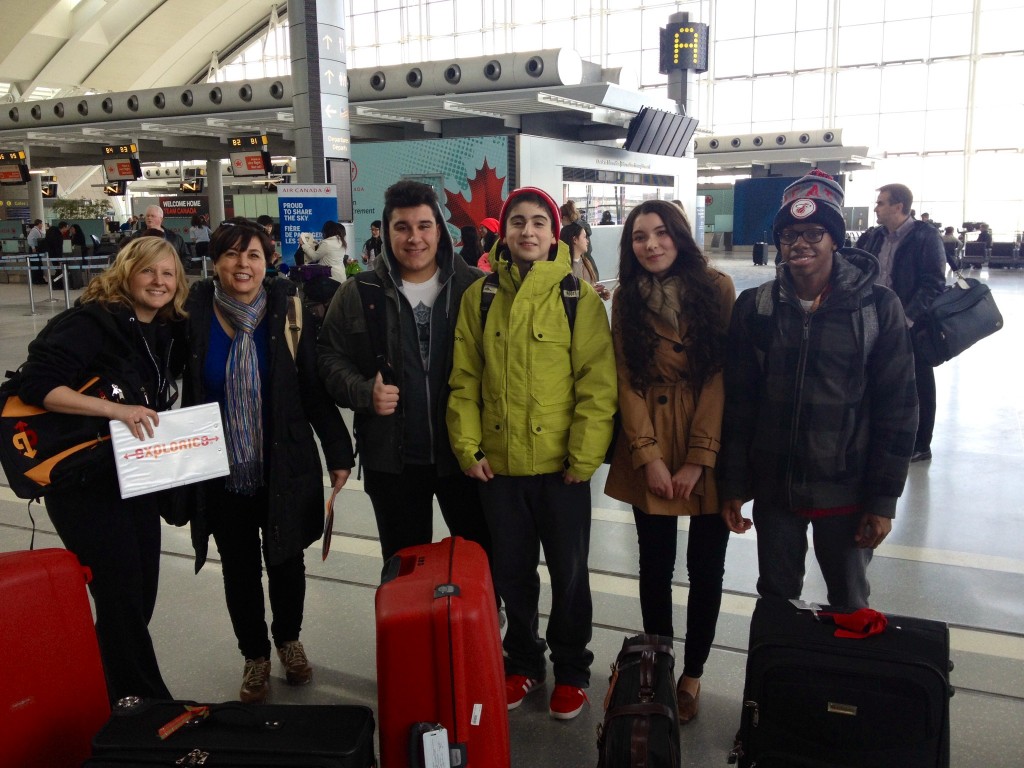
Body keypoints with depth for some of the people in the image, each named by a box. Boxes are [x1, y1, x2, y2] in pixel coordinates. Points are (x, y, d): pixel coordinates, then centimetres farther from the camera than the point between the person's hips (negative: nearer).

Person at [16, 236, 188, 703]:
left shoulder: (163, 332, 7)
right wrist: (115, 409, -33)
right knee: (121, 600, -1)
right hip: (86, 484, -7)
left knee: (141, 597, 15)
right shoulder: (91, 322, -16)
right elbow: (37, 385, -26)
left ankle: (134, 700, 34)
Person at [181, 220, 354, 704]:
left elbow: (315, 388, -5)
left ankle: (288, 639, 43)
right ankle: (255, 655, 36)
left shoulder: (288, 311, -7)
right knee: (240, 570, 14)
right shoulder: (194, 314, -6)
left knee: (286, 561, 15)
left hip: (286, 470, 0)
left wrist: (338, 452, -4)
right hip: (222, 476, 0)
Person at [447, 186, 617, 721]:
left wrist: (584, 456, -12)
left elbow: (598, 382, -9)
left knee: (569, 572, 12)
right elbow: (464, 379, 3)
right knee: (511, 571, 16)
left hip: (561, 466, -2)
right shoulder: (480, 296, 2)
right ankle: (523, 663, 37)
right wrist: (468, 446, -3)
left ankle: (571, 671, 33)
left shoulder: (579, 297, -6)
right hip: (499, 464, 3)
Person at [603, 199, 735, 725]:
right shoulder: (626, 299, 3)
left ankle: (692, 674, 26)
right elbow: (627, 382, -2)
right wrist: (649, 458, -11)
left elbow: (722, 376, -9)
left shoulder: (716, 288, -5)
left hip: (710, 452, -1)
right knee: (655, 566, 10)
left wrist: (698, 460, -14)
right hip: (648, 457, 1)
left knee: (706, 568, 8)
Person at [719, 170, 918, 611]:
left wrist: (883, 499, -6)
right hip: (774, 490, 2)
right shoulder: (755, 307, -3)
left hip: (846, 492, -1)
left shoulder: (877, 306, -8)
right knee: (776, 599, 17)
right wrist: (733, 484, -1)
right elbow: (737, 401, 0)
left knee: (850, 606, 17)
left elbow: (897, 407, -6)